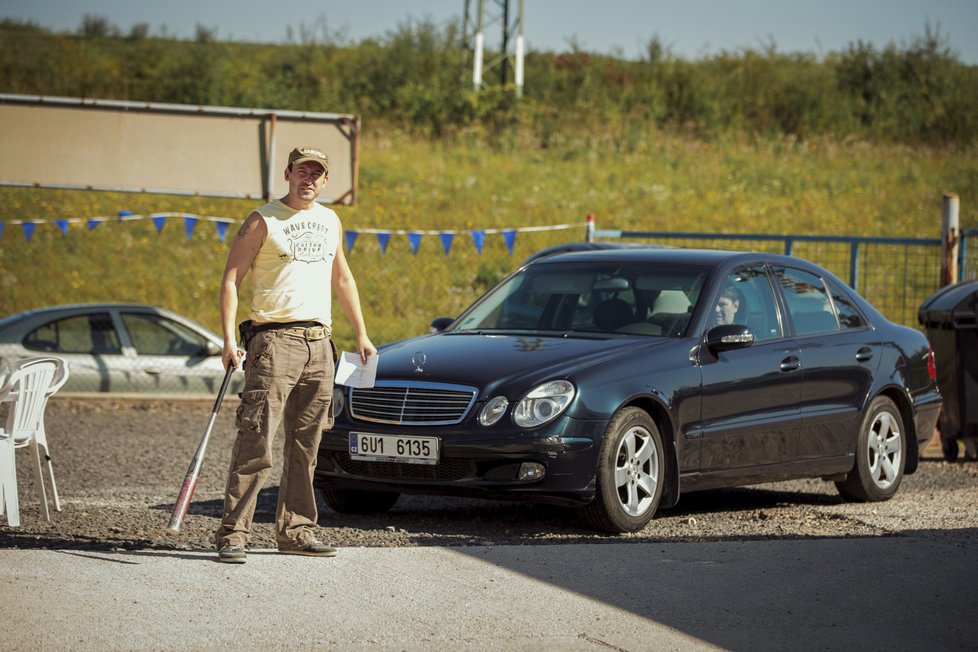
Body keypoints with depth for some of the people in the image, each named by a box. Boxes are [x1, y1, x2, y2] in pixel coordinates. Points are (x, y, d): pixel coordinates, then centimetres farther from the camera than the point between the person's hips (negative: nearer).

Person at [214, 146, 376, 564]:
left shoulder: (330, 221, 16)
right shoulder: (263, 221, -3)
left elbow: (342, 279, 28)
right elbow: (231, 279, -6)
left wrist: (361, 335, 25)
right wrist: (229, 339, -17)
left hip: (319, 343, 6)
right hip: (274, 339, -6)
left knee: (306, 444, 8)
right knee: (256, 441, -13)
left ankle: (296, 530, 15)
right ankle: (233, 533, -13)